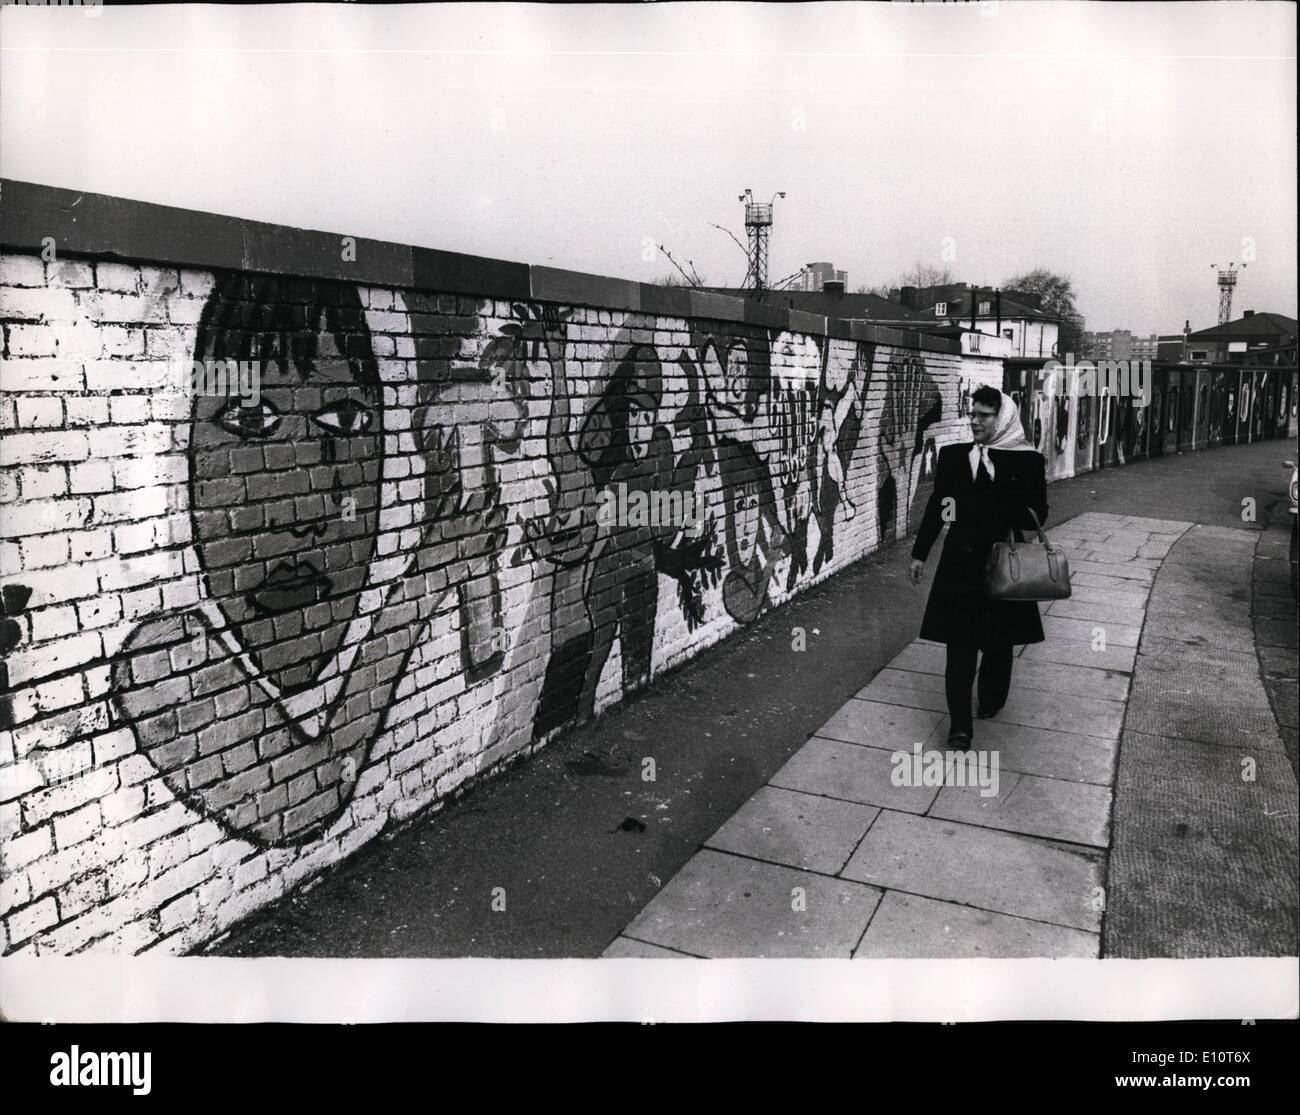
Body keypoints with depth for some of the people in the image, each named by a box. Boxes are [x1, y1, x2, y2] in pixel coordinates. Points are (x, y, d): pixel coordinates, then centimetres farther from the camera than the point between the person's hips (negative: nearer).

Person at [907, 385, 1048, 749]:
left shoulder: (1027, 461, -4)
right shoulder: (953, 455, 4)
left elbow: (1037, 516, -5)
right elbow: (936, 505, 9)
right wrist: (920, 553, 9)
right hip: (960, 561, 1)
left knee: (998, 641, 14)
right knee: (960, 644, -3)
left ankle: (991, 702, 37)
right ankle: (960, 725, -1)